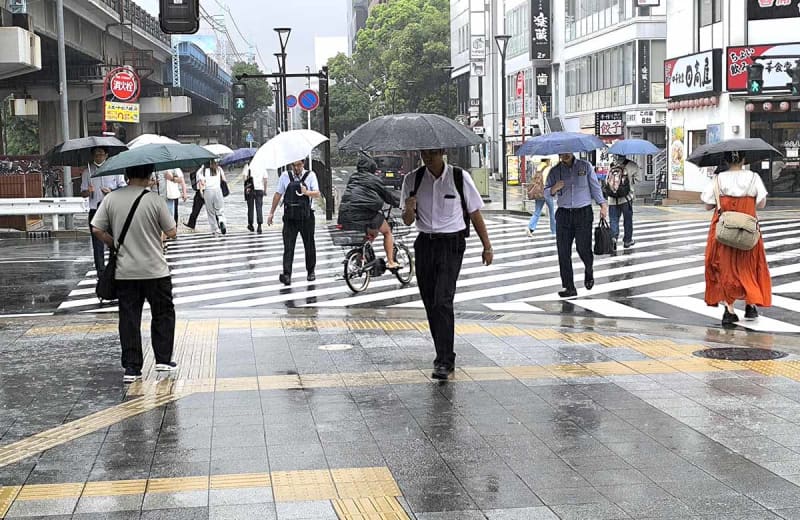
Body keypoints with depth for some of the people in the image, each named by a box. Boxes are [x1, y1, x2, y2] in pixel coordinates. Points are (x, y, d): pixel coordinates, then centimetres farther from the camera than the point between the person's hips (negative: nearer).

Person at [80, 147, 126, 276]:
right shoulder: (87, 172, 10)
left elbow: (123, 187, 7)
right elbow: (82, 192, 10)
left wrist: (112, 191, -11)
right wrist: (88, 192, -14)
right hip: (95, 210, 1)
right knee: (97, 243, 0)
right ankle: (100, 270, 4)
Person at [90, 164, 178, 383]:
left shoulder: (112, 198, -3)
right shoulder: (154, 200, -11)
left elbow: (97, 229, -3)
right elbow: (172, 233, -7)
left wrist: (115, 245, 11)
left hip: (124, 272, 3)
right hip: (155, 271, -2)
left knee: (129, 319, 7)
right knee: (163, 314, 15)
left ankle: (131, 368, 6)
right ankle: (163, 359, 17)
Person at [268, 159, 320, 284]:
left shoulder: (310, 175, 2)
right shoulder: (285, 176, 5)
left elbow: (317, 194, -6)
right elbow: (278, 194, 11)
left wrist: (306, 192, -27)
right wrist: (271, 213, 10)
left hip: (306, 216, 0)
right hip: (290, 217, 0)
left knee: (309, 245, 10)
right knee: (288, 246, -9)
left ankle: (310, 271, 27)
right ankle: (287, 275, -16)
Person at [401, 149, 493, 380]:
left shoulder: (460, 177, -4)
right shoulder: (413, 180, 3)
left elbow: (474, 213, 4)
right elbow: (408, 221, 6)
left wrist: (487, 246, 5)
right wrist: (409, 209, -18)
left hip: (452, 244, -4)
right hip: (425, 244, 4)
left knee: (443, 301, -15)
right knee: (430, 302, 9)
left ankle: (444, 361, -15)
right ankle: (445, 356, 24)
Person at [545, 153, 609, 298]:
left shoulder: (585, 166, 6)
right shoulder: (555, 171, 9)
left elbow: (595, 186, 9)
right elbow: (546, 192, 10)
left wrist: (603, 204, 0)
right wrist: (554, 189, -12)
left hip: (583, 213, -2)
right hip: (563, 214, 2)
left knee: (583, 248, -9)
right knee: (563, 251, -4)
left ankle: (589, 270, 25)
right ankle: (569, 288, 2)